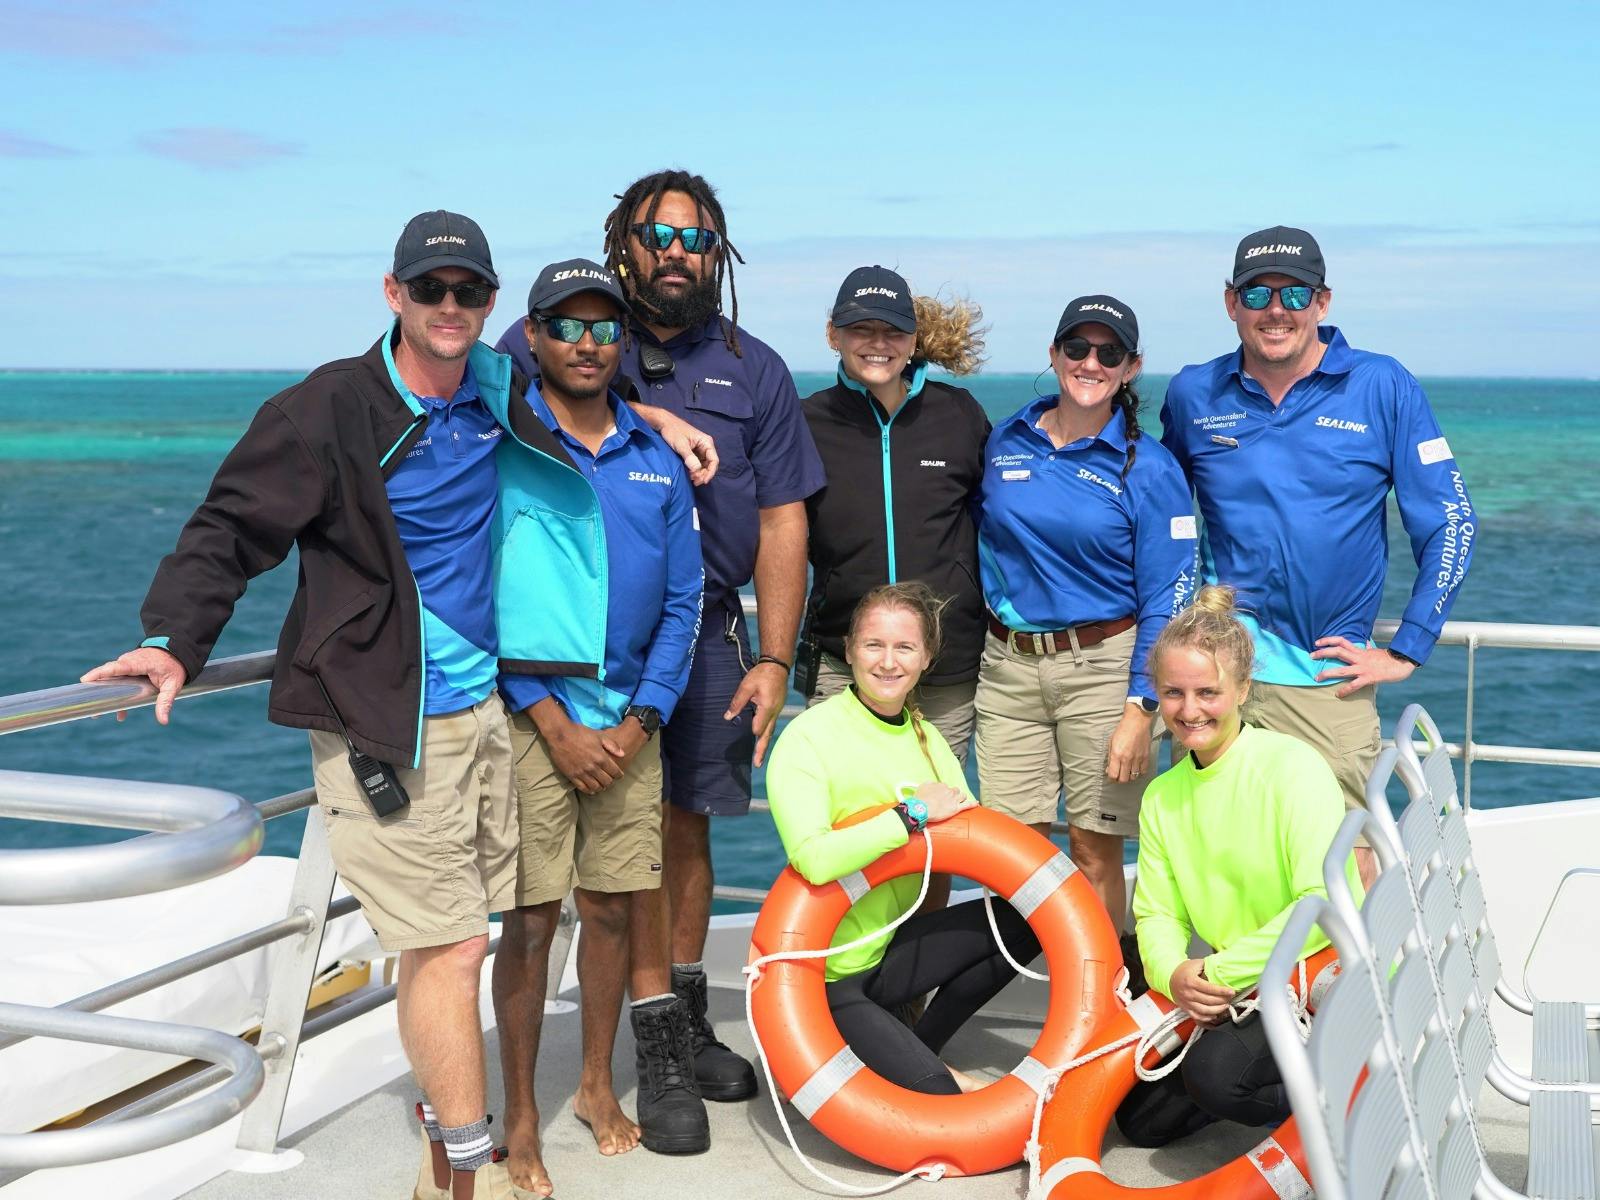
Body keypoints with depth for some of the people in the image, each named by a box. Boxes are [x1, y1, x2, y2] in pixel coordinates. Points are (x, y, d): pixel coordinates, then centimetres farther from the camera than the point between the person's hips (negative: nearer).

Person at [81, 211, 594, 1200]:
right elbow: (231, 529, -10)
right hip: (384, 725, -6)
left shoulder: (498, 393, 8)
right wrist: (176, 639, -21)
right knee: (451, 945, -6)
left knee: (446, 945, 11)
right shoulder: (332, 410, -10)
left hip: (481, 708, 6)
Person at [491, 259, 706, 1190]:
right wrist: (554, 721, -11)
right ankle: (521, 1116, 13)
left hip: (630, 720, 4)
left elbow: (683, 600, 7)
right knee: (532, 919, 0)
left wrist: (639, 723, -3)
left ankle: (598, 1085, 29)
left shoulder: (659, 457, 8)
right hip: (531, 716, -3)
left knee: (611, 908, 11)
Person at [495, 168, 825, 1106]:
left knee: (685, 824, 9)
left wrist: (774, 658, 0)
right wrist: (633, 413, -22)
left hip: (706, 632, 2)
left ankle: (684, 1017, 21)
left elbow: (782, 520, 8)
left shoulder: (753, 369, 12)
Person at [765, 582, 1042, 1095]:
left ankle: (917, 1051, 7)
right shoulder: (807, 738, -15)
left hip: (888, 951, 8)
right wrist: (914, 813, -24)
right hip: (826, 978, -8)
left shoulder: (925, 737, 9)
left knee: (1029, 918, -5)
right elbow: (813, 859, -31)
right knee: (941, 1100, -21)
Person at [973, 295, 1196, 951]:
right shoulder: (1005, 442, 8)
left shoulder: (1148, 468, -3)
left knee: (1095, 850, -1)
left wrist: (1140, 710, -12)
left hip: (1102, 667, -3)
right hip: (1007, 668, 3)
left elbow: (1167, 600, -6)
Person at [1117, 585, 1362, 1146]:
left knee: (1215, 1073, -30)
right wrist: (1174, 974, -20)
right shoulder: (1162, 796, 4)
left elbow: (1327, 905, -26)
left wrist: (1220, 971, -22)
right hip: (1232, 991, 8)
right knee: (1141, 1115, 4)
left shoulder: (1292, 766, -17)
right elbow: (1157, 913, 4)